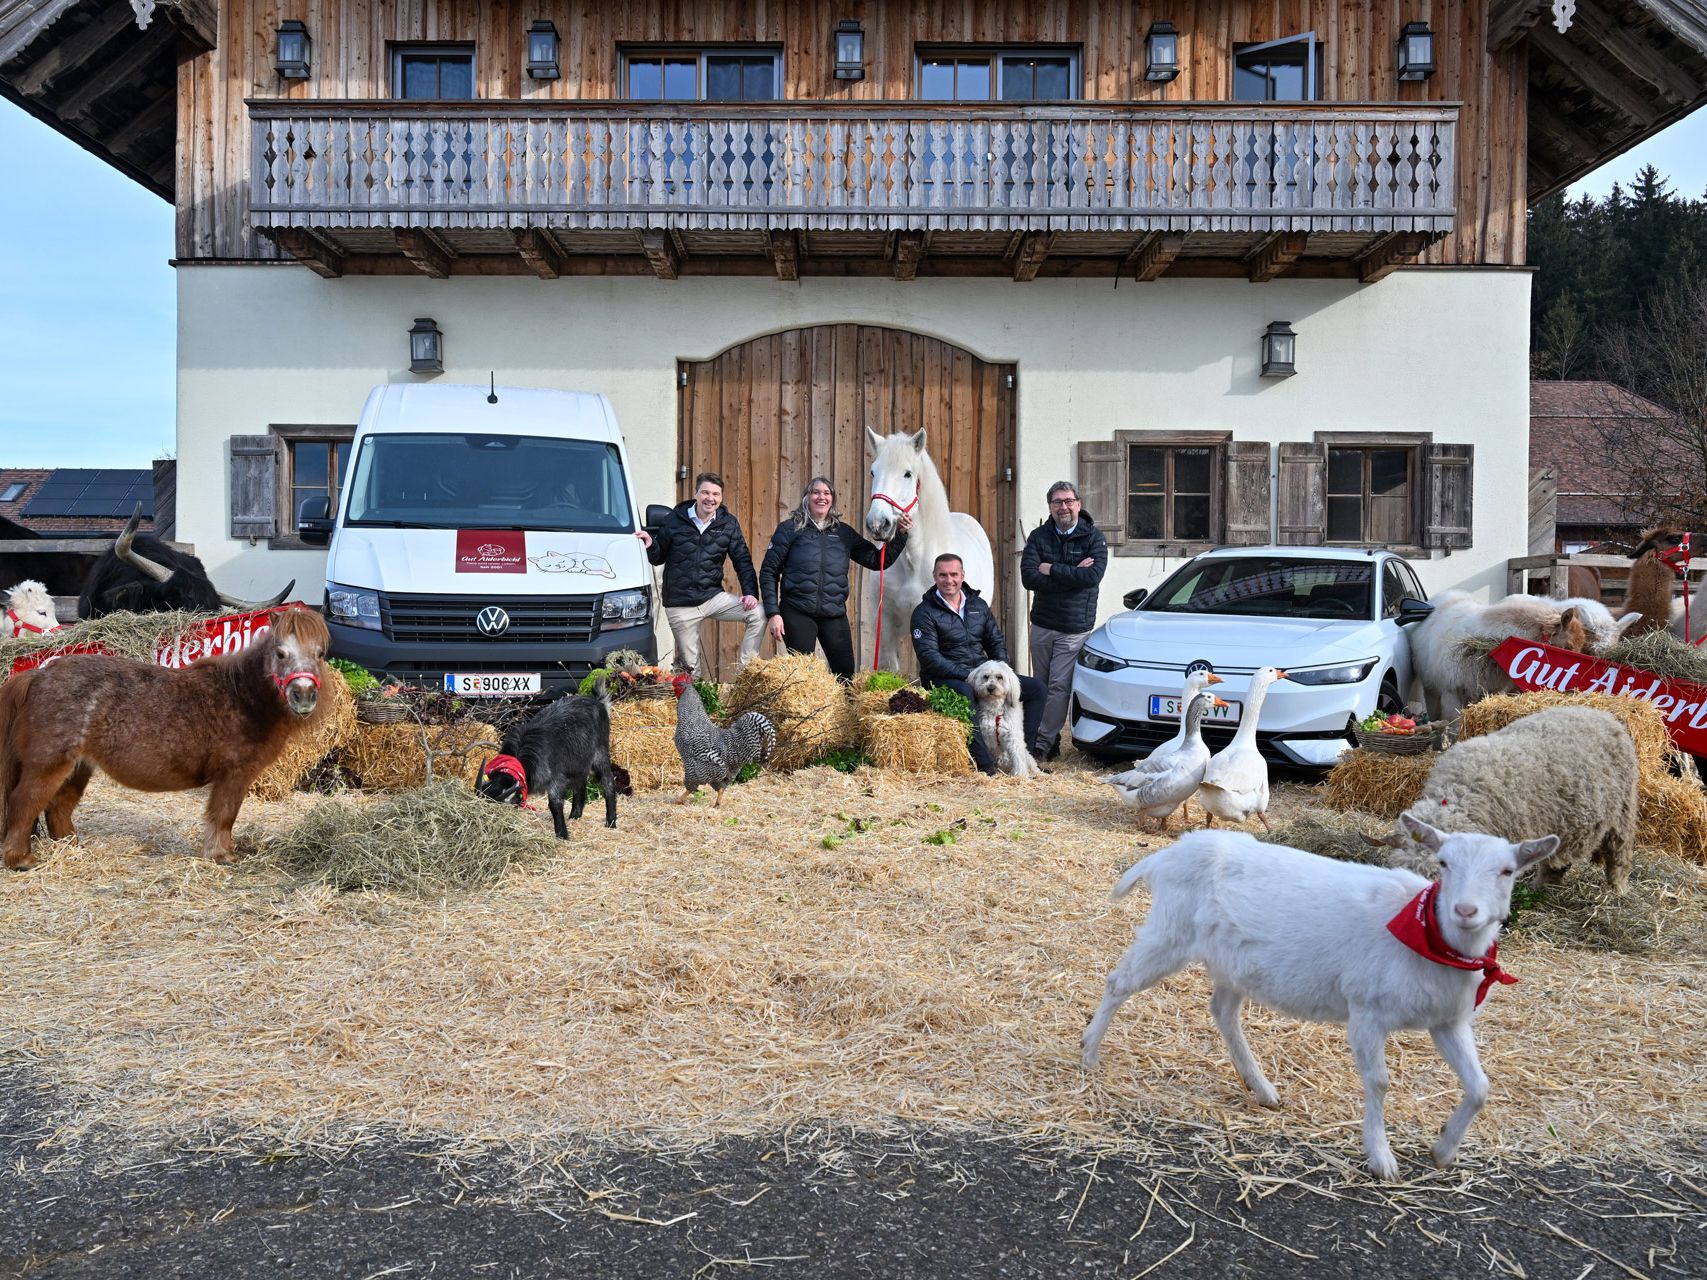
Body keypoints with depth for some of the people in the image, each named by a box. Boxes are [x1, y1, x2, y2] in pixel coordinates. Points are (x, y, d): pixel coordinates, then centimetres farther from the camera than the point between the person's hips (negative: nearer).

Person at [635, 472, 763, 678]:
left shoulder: (728, 524, 3)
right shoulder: (675, 520, -2)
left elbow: (743, 560, 4)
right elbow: (658, 557, 7)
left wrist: (750, 592, -9)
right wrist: (650, 545, -16)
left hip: (714, 597, 2)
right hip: (680, 605, -2)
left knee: (758, 614, -18)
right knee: (689, 665, 1)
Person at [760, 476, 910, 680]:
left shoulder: (844, 533, 10)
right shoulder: (790, 529, 0)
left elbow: (877, 560, 11)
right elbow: (768, 572, 0)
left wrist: (901, 535, -1)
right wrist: (773, 613, -8)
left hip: (834, 615, 3)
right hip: (798, 613, -3)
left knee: (846, 674, 5)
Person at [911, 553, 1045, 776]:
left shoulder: (978, 605, 14)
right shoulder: (924, 612, -5)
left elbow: (997, 641, 18)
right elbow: (929, 657, -15)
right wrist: (968, 673, -23)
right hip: (945, 678, -6)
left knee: (1037, 688, -4)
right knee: (964, 693, -42)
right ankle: (984, 763, -37)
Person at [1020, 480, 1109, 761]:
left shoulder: (1094, 537, -2)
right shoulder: (1039, 536, 3)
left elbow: (1093, 576, -18)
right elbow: (1028, 578, -10)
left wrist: (1051, 570, -13)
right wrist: (1071, 574, -15)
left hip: (1075, 629, -3)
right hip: (1041, 624, 4)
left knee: (1059, 686, -9)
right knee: (1042, 685, 9)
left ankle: (1042, 743, -5)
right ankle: (1051, 741, 20)